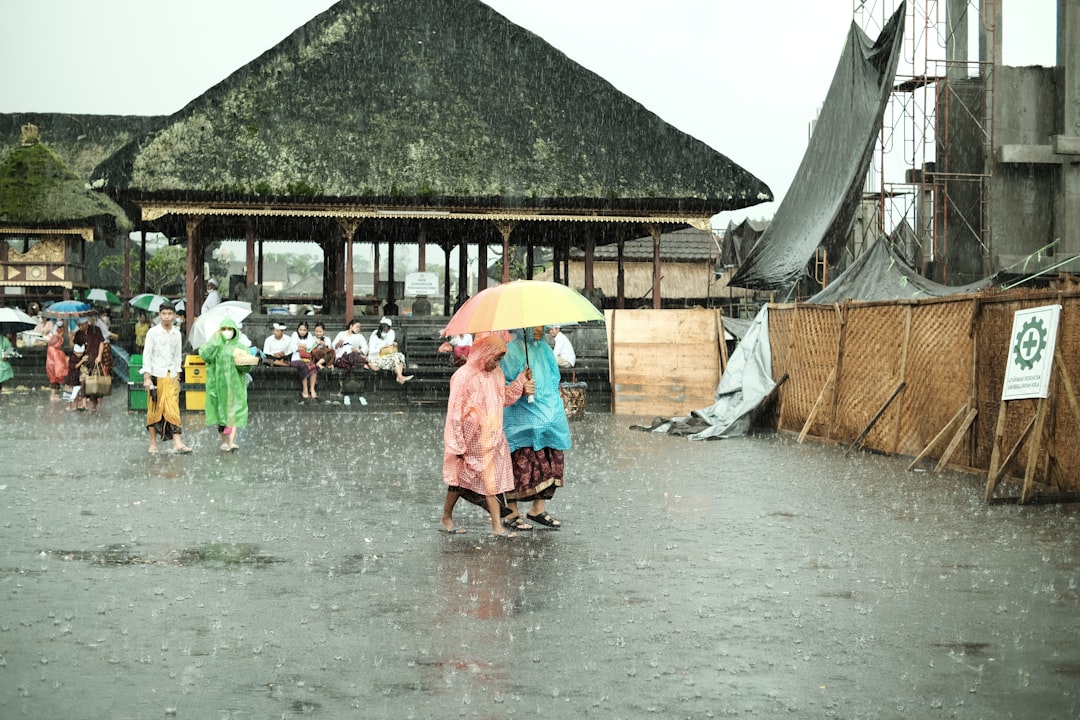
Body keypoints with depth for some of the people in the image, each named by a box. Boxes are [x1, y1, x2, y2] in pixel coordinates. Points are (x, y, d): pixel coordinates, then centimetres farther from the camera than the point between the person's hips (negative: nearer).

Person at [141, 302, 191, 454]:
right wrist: (146, 377, -11)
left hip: (171, 376, 3)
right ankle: (153, 444, 9)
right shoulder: (153, 332, -3)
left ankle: (177, 443, -11)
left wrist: (177, 376, 12)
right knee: (154, 410, 1)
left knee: (173, 409, -5)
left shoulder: (177, 334, 9)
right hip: (156, 375, -3)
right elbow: (147, 355, -5)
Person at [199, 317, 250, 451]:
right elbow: (204, 355, -13)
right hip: (219, 384, 1)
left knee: (234, 411, -10)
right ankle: (224, 441, 12)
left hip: (235, 384, -1)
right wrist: (215, 340, -12)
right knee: (221, 411, 4)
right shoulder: (215, 346, 7)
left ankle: (232, 441, -16)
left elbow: (247, 367, 2)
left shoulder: (240, 347, 7)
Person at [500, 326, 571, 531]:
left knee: (547, 464, 7)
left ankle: (539, 509, 18)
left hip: (548, 416, 7)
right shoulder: (513, 350, -6)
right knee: (520, 463, -5)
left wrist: (560, 413, 17)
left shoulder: (546, 351, 14)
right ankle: (511, 513, 3)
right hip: (522, 420, -7)